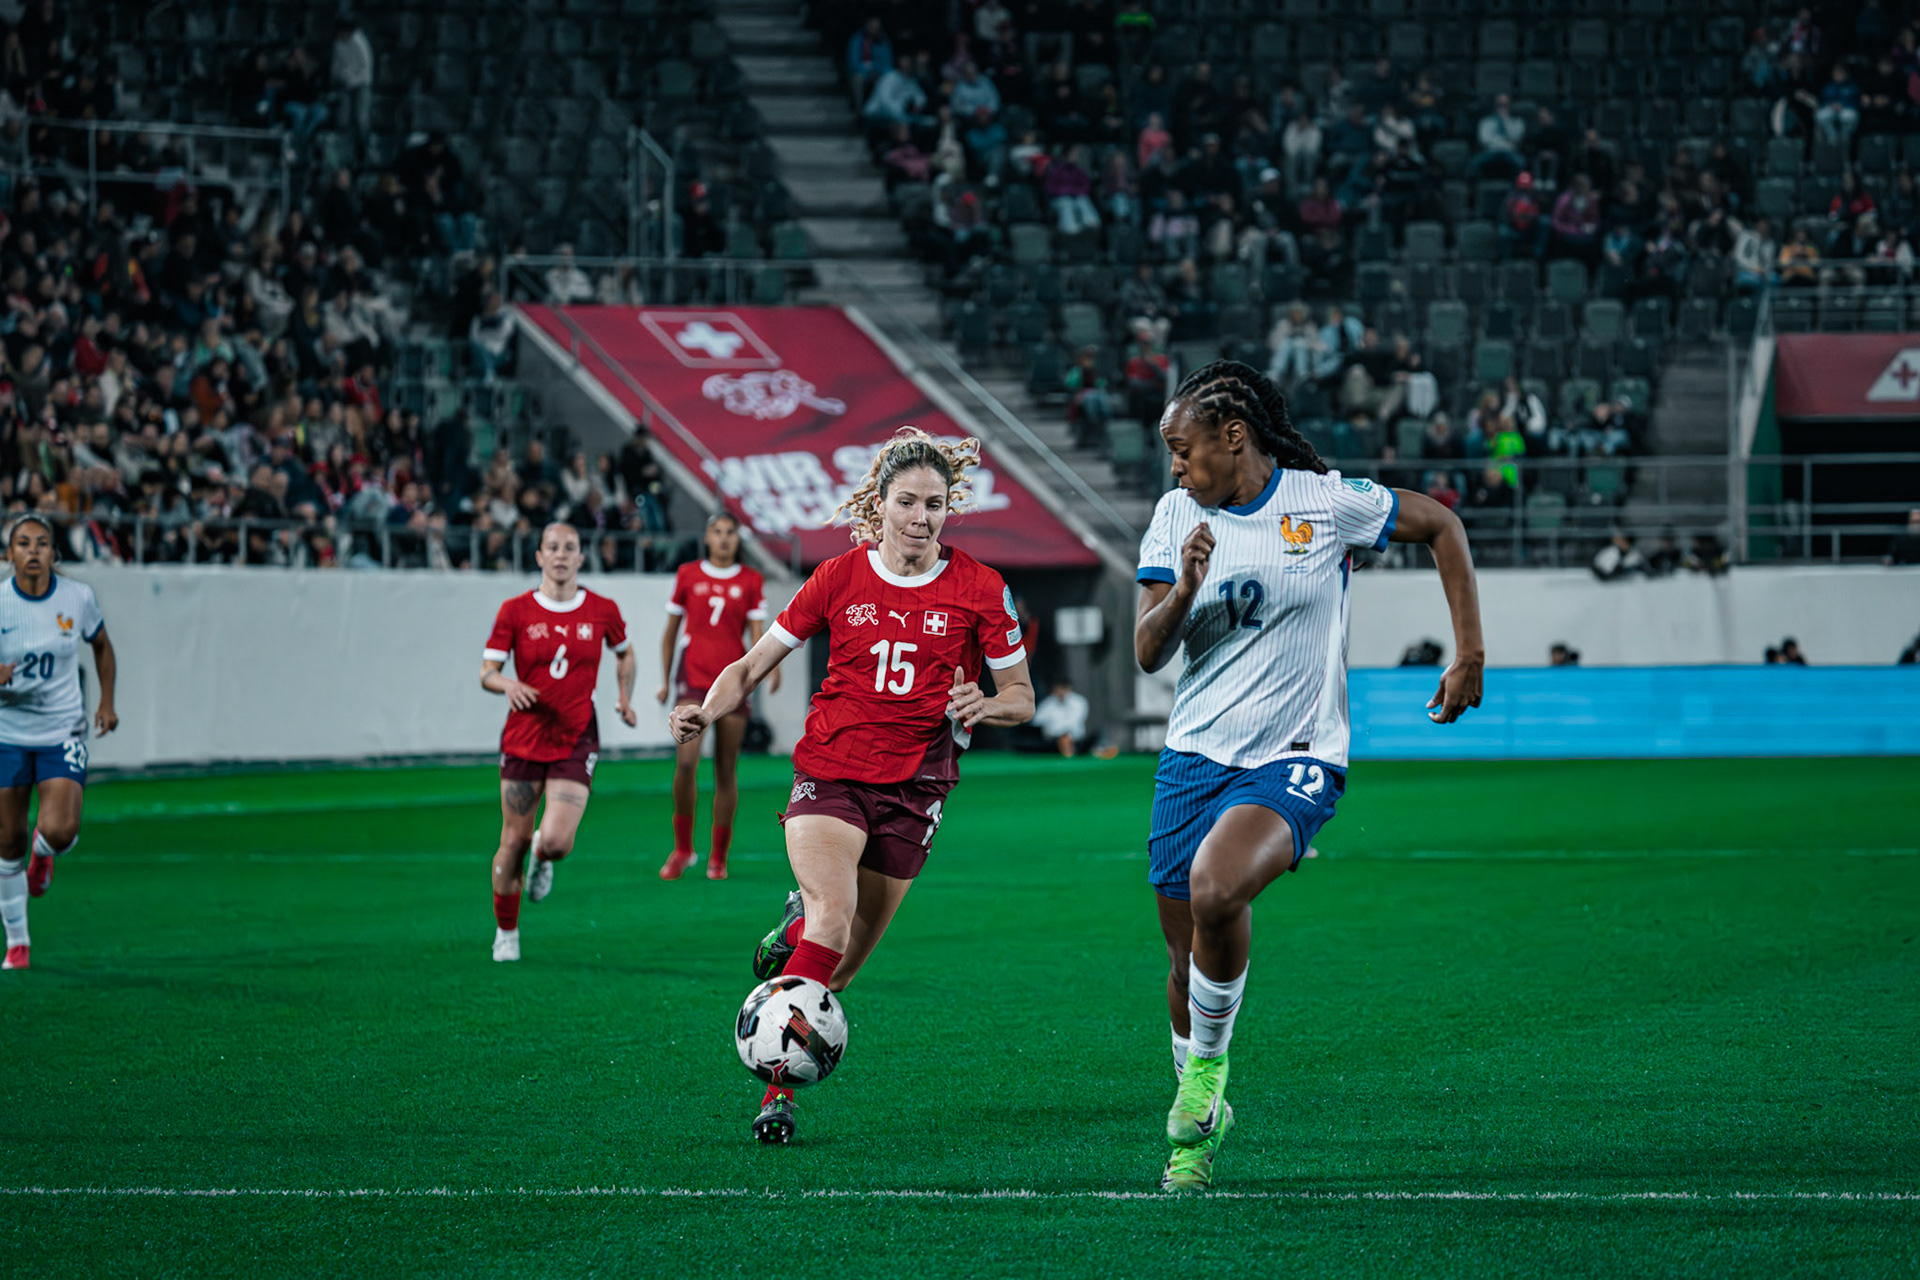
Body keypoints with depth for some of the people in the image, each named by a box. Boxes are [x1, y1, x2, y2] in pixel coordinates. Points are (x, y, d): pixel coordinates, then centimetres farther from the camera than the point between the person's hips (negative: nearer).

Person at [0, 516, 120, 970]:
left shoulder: (78, 597, -6)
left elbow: (102, 645, 14)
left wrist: (107, 702, 8)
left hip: (63, 731, 0)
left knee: (60, 830, -19)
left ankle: (43, 851, 21)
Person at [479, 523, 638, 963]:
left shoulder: (603, 611, 1)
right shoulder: (515, 611, -2)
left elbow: (625, 654, 21)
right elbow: (487, 672, -1)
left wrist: (625, 698, 9)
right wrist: (508, 685, -22)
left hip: (575, 740, 0)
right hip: (523, 737, 0)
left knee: (556, 841, -16)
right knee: (514, 841, 3)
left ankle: (543, 858, 24)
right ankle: (506, 933, 22)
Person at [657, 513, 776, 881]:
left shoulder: (751, 582, 6)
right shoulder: (688, 575, 7)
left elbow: (757, 633, 0)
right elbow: (671, 631, 13)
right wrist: (665, 681, 11)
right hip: (692, 677, 0)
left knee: (726, 770, 2)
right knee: (686, 762, -15)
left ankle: (718, 857, 12)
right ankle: (682, 847, 1)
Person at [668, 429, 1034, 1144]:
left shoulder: (979, 590, 0)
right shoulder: (840, 578, 2)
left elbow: (1021, 700, 7)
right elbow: (753, 665, 8)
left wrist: (985, 706, -15)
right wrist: (707, 711, -11)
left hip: (913, 786, 1)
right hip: (828, 771, -1)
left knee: (837, 972, 3)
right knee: (832, 920, -26)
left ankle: (795, 928, 39)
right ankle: (779, 1086, -21)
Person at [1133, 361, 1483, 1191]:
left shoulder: (1327, 503, -6)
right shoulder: (1177, 516, 4)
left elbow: (1441, 526, 9)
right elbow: (1148, 653, 0)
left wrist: (1469, 652, 4)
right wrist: (1185, 590, -21)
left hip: (1295, 761, -4)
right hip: (1195, 755, 4)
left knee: (1214, 891, -31)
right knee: (1188, 960, 5)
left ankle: (1208, 1065, -7)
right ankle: (1199, 1126, 29)